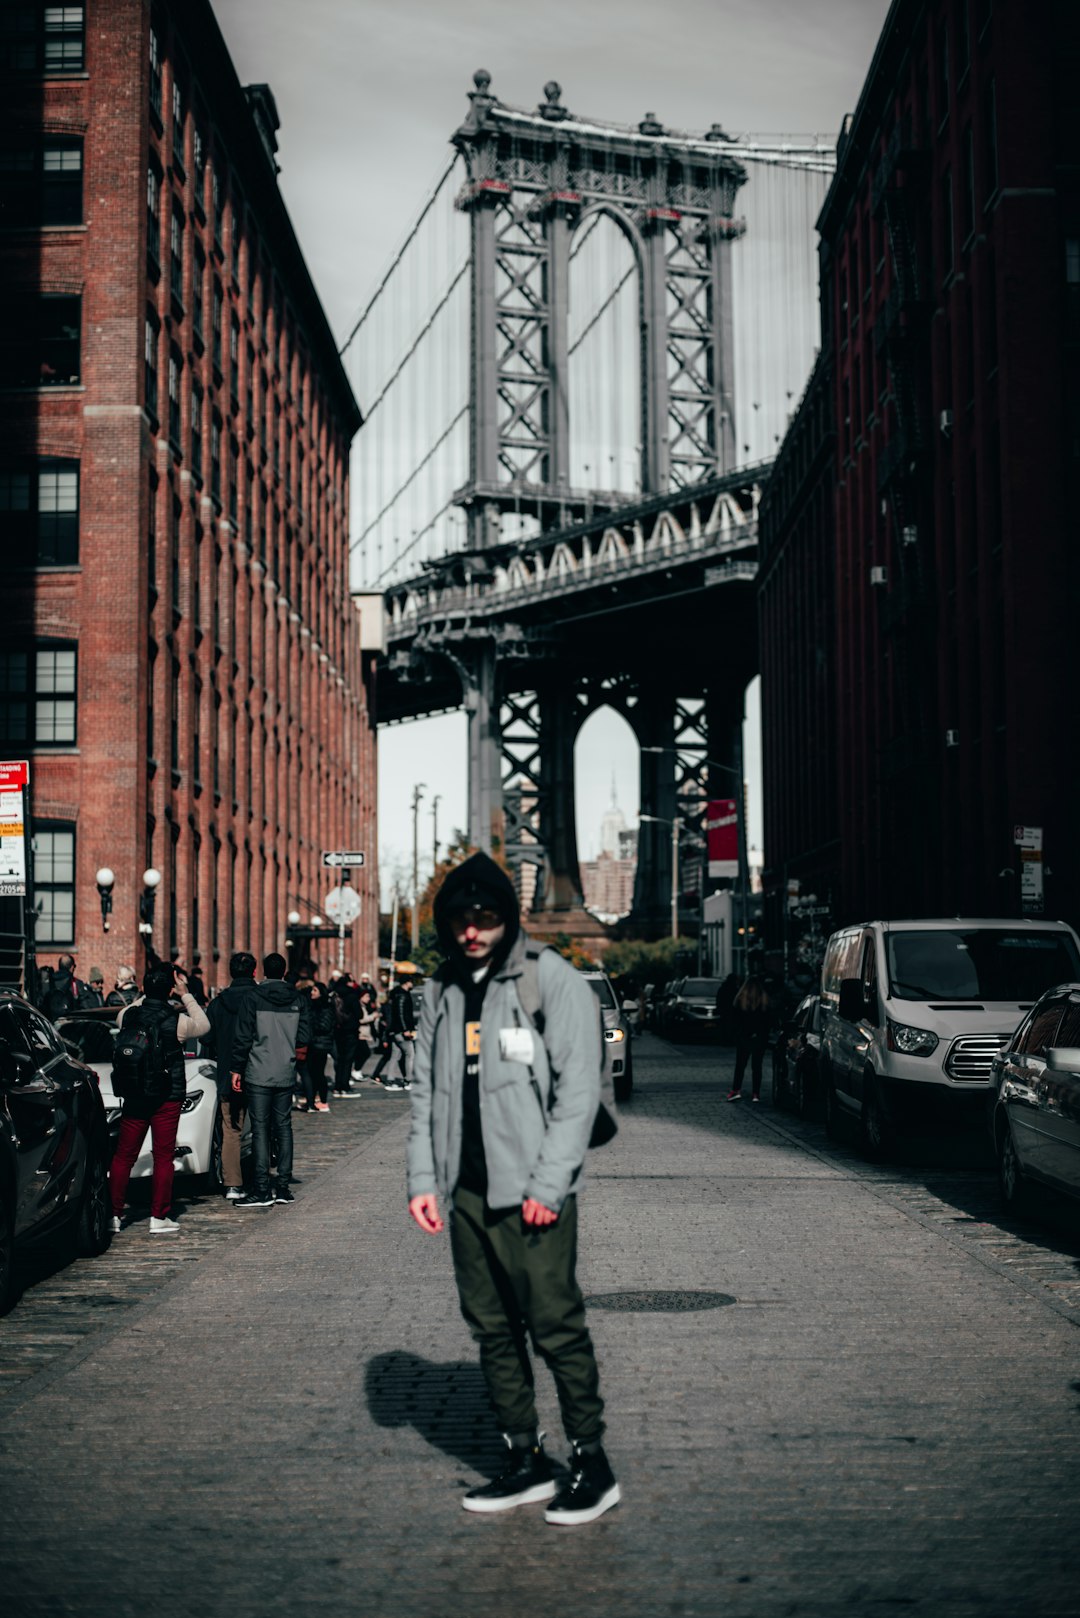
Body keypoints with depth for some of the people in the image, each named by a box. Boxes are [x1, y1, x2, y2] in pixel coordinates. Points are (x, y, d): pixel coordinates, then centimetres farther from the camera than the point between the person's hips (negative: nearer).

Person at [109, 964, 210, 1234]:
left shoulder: (128, 1016, -4)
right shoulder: (177, 1021, -13)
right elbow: (203, 1026, 7)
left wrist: (148, 994, 16)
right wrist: (185, 996, 7)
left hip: (134, 1096, 3)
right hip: (167, 1098, -3)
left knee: (123, 1156, 10)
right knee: (163, 1157, 3)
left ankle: (114, 1214, 13)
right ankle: (159, 1217, 4)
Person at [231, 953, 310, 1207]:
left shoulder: (253, 998, -7)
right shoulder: (298, 1000, 5)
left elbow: (243, 1037, -7)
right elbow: (303, 1039, 5)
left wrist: (237, 1069, -1)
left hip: (258, 1074, -4)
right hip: (286, 1075, 4)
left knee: (260, 1129, -4)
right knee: (283, 1127, 11)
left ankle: (262, 1190, -7)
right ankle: (283, 1186, 12)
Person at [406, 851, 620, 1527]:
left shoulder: (554, 982, -6)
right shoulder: (442, 991, 13)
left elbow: (578, 1090, -10)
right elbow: (427, 1091, 17)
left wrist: (548, 1186, -15)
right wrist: (424, 1179, 7)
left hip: (533, 1192, -6)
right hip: (468, 1192, 6)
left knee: (557, 1326, -5)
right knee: (494, 1330, 10)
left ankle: (592, 1463, 5)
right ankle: (526, 1461, 19)